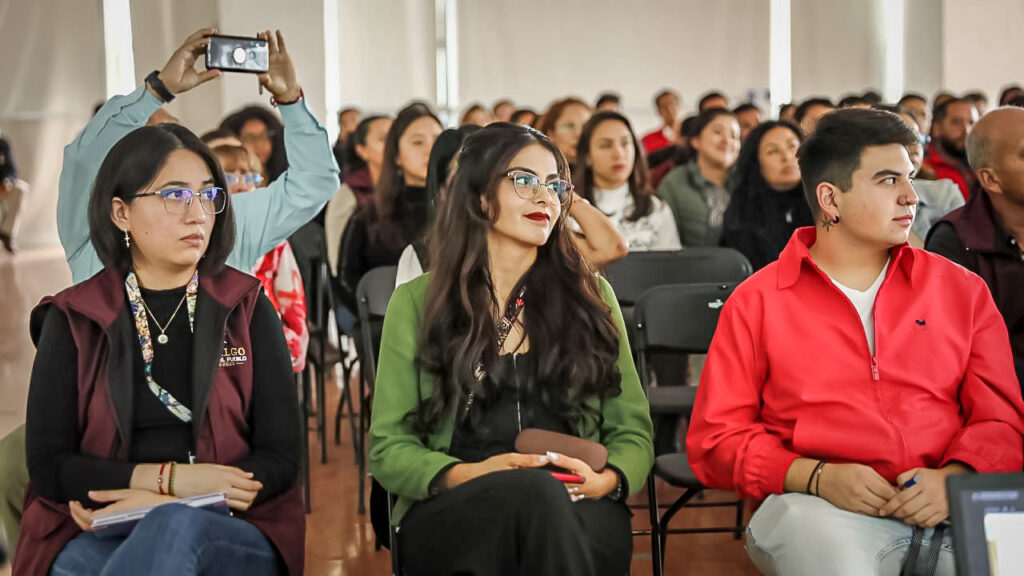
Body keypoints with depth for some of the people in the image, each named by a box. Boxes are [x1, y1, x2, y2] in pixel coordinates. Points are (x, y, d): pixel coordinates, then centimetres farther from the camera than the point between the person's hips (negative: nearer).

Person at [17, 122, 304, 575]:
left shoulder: (247, 309, 8)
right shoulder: (73, 319, 7)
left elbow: (280, 459, 2)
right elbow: (48, 464, 1)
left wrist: (166, 506, -14)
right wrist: (170, 478, -13)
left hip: (232, 536, 0)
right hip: (98, 533, 0)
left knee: (175, 527, -37)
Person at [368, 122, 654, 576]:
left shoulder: (591, 297, 16)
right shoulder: (416, 302, 11)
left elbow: (633, 432, 14)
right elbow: (389, 448, 6)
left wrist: (605, 481, -10)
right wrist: (469, 475, -14)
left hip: (579, 517, 2)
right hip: (452, 515, -1)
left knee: (545, 501, -37)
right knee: (534, 491, -37)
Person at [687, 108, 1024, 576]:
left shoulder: (961, 291, 18)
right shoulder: (757, 302, 10)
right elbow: (715, 440, 6)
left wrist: (953, 479, -10)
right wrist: (817, 478, -11)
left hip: (953, 507, 3)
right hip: (821, 508, -3)